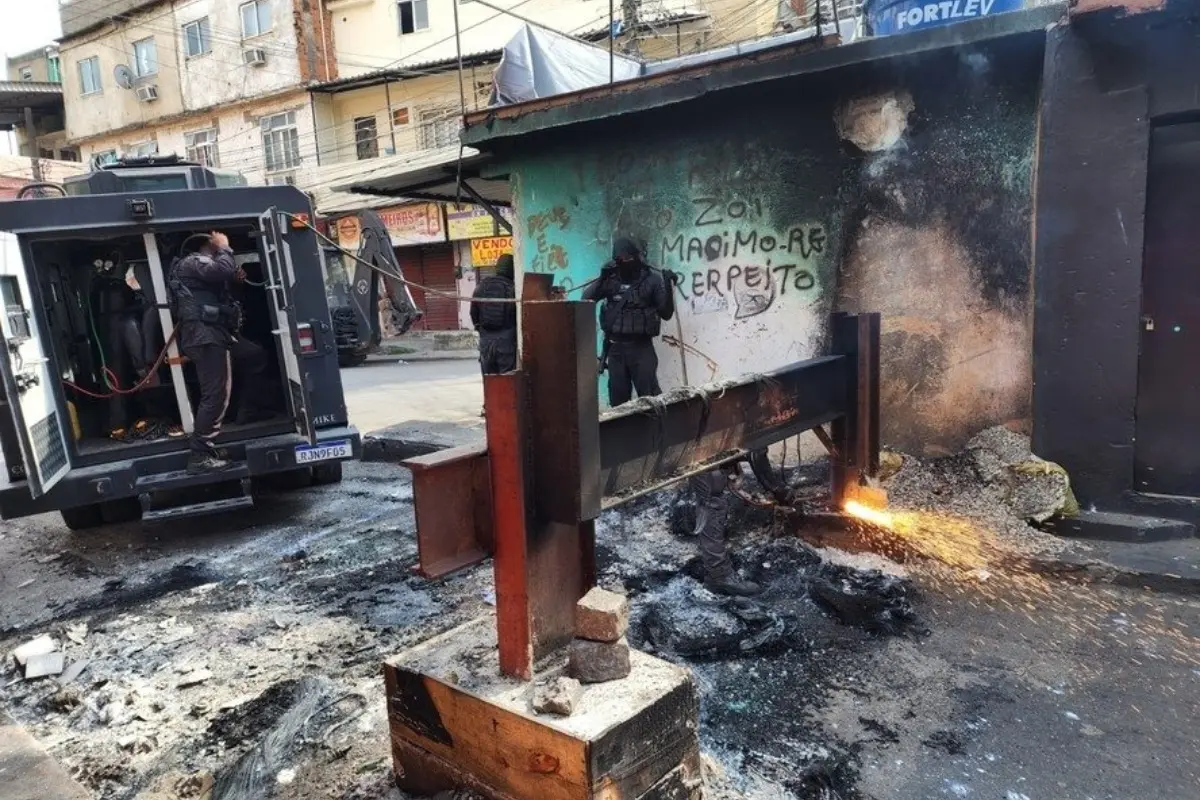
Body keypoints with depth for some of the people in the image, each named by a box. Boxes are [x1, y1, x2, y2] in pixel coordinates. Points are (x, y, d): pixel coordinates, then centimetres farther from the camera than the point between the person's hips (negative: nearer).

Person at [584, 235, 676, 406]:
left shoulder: (652, 278, -4)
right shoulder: (612, 279, 3)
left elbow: (666, 313, -4)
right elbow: (587, 299, -2)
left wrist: (669, 286, -17)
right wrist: (602, 278, -14)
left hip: (641, 347, -3)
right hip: (615, 347, 3)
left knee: (650, 397, -7)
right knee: (618, 398, 12)